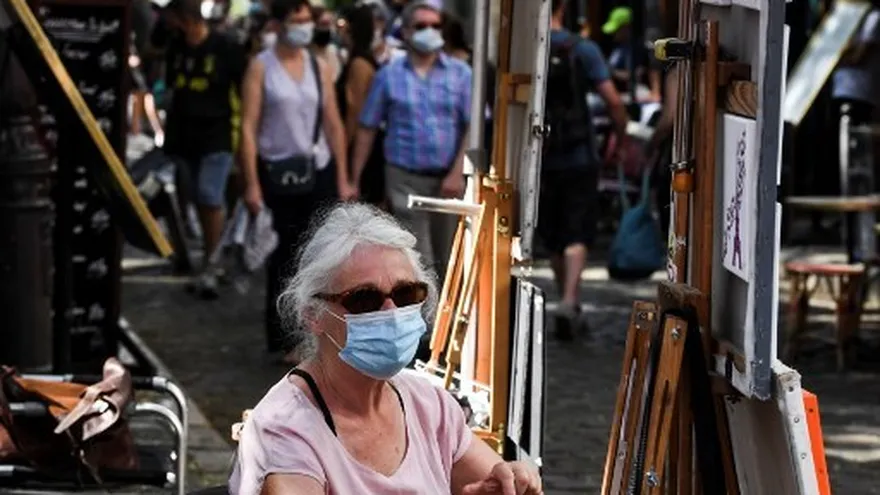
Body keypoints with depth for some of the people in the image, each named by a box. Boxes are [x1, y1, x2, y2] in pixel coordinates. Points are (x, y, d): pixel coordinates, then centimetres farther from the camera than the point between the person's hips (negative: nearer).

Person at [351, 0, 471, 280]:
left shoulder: (460, 73, 4)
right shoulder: (389, 75, 4)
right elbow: (368, 129, 6)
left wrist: (458, 173, -13)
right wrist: (354, 179, 3)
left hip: (448, 180, 1)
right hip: (405, 178, -1)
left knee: (448, 257, 11)